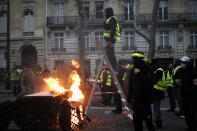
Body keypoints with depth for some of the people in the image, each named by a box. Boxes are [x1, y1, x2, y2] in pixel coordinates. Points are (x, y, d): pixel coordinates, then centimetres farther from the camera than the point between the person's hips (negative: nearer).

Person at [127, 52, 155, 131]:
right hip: (135, 100, 5)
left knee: (148, 120, 0)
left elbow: (149, 84, -23)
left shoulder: (147, 70, -9)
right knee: (137, 121, 12)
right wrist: (129, 99, 13)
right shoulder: (133, 71, 7)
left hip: (145, 100, -5)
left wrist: (139, 73, -24)